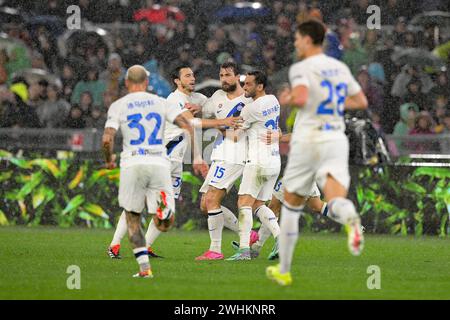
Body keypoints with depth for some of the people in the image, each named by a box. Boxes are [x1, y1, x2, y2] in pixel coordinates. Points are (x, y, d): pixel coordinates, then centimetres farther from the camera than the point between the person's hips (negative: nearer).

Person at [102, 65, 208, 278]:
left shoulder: (118, 106, 5)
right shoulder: (161, 103, 11)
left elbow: (107, 139, -6)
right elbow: (187, 126, 0)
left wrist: (109, 159, 14)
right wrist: (197, 156, 4)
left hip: (132, 165, -1)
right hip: (159, 163, 1)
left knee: (132, 219, 14)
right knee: (165, 224, 6)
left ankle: (144, 267, 1)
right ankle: (164, 205, -30)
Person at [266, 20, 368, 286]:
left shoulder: (301, 68, -5)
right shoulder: (340, 67, 14)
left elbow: (301, 98, -23)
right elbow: (362, 102, 18)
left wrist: (287, 99, -1)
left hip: (308, 140, -3)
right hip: (337, 140, 3)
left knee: (291, 205, 14)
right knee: (336, 201, -14)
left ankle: (284, 270, 21)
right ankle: (350, 217, -54)